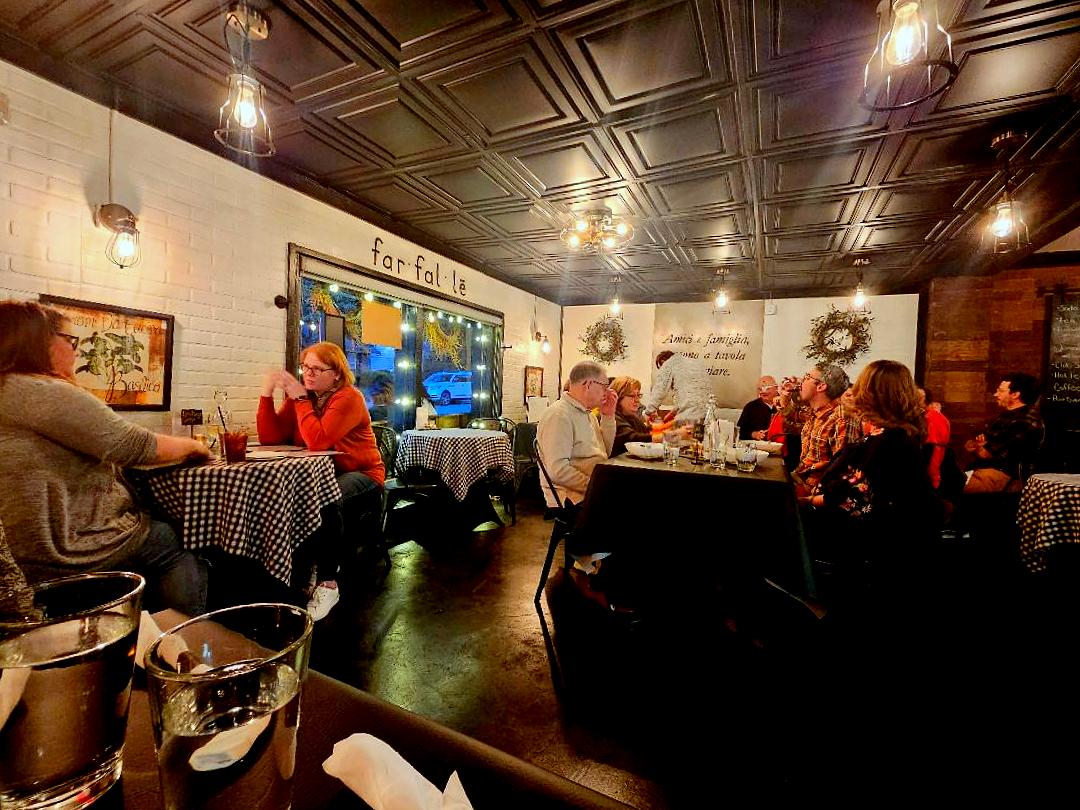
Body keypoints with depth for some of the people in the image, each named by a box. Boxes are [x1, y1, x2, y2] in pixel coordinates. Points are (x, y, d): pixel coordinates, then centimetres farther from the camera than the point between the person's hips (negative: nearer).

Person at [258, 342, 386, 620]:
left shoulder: (349, 398, -13)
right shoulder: (299, 395, 8)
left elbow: (318, 441, -26)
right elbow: (270, 438, -1)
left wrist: (301, 398, -19)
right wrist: (267, 394, -8)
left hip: (360, 475, -6)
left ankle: (327, 583, -17)